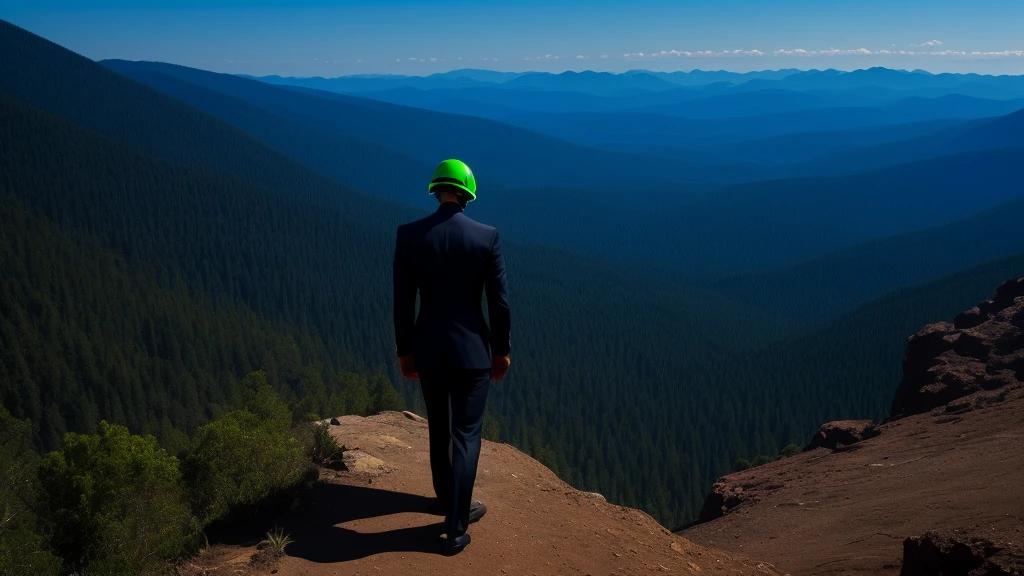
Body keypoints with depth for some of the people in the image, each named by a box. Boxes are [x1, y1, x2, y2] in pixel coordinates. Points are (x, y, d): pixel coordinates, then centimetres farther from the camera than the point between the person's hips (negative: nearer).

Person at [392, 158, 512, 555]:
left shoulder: (408, 235, -7)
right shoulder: (488, 236, -10)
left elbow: (403, 303, -4)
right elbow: (499, 301, -7)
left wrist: (404, 351, 8)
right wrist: (502, 350, 6)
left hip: (428, 350, 2)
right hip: (472, 349, -2)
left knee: (439, 429, 21)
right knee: (466, 435, 6)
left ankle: (447, 500, 40)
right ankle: (456, 527, 8)